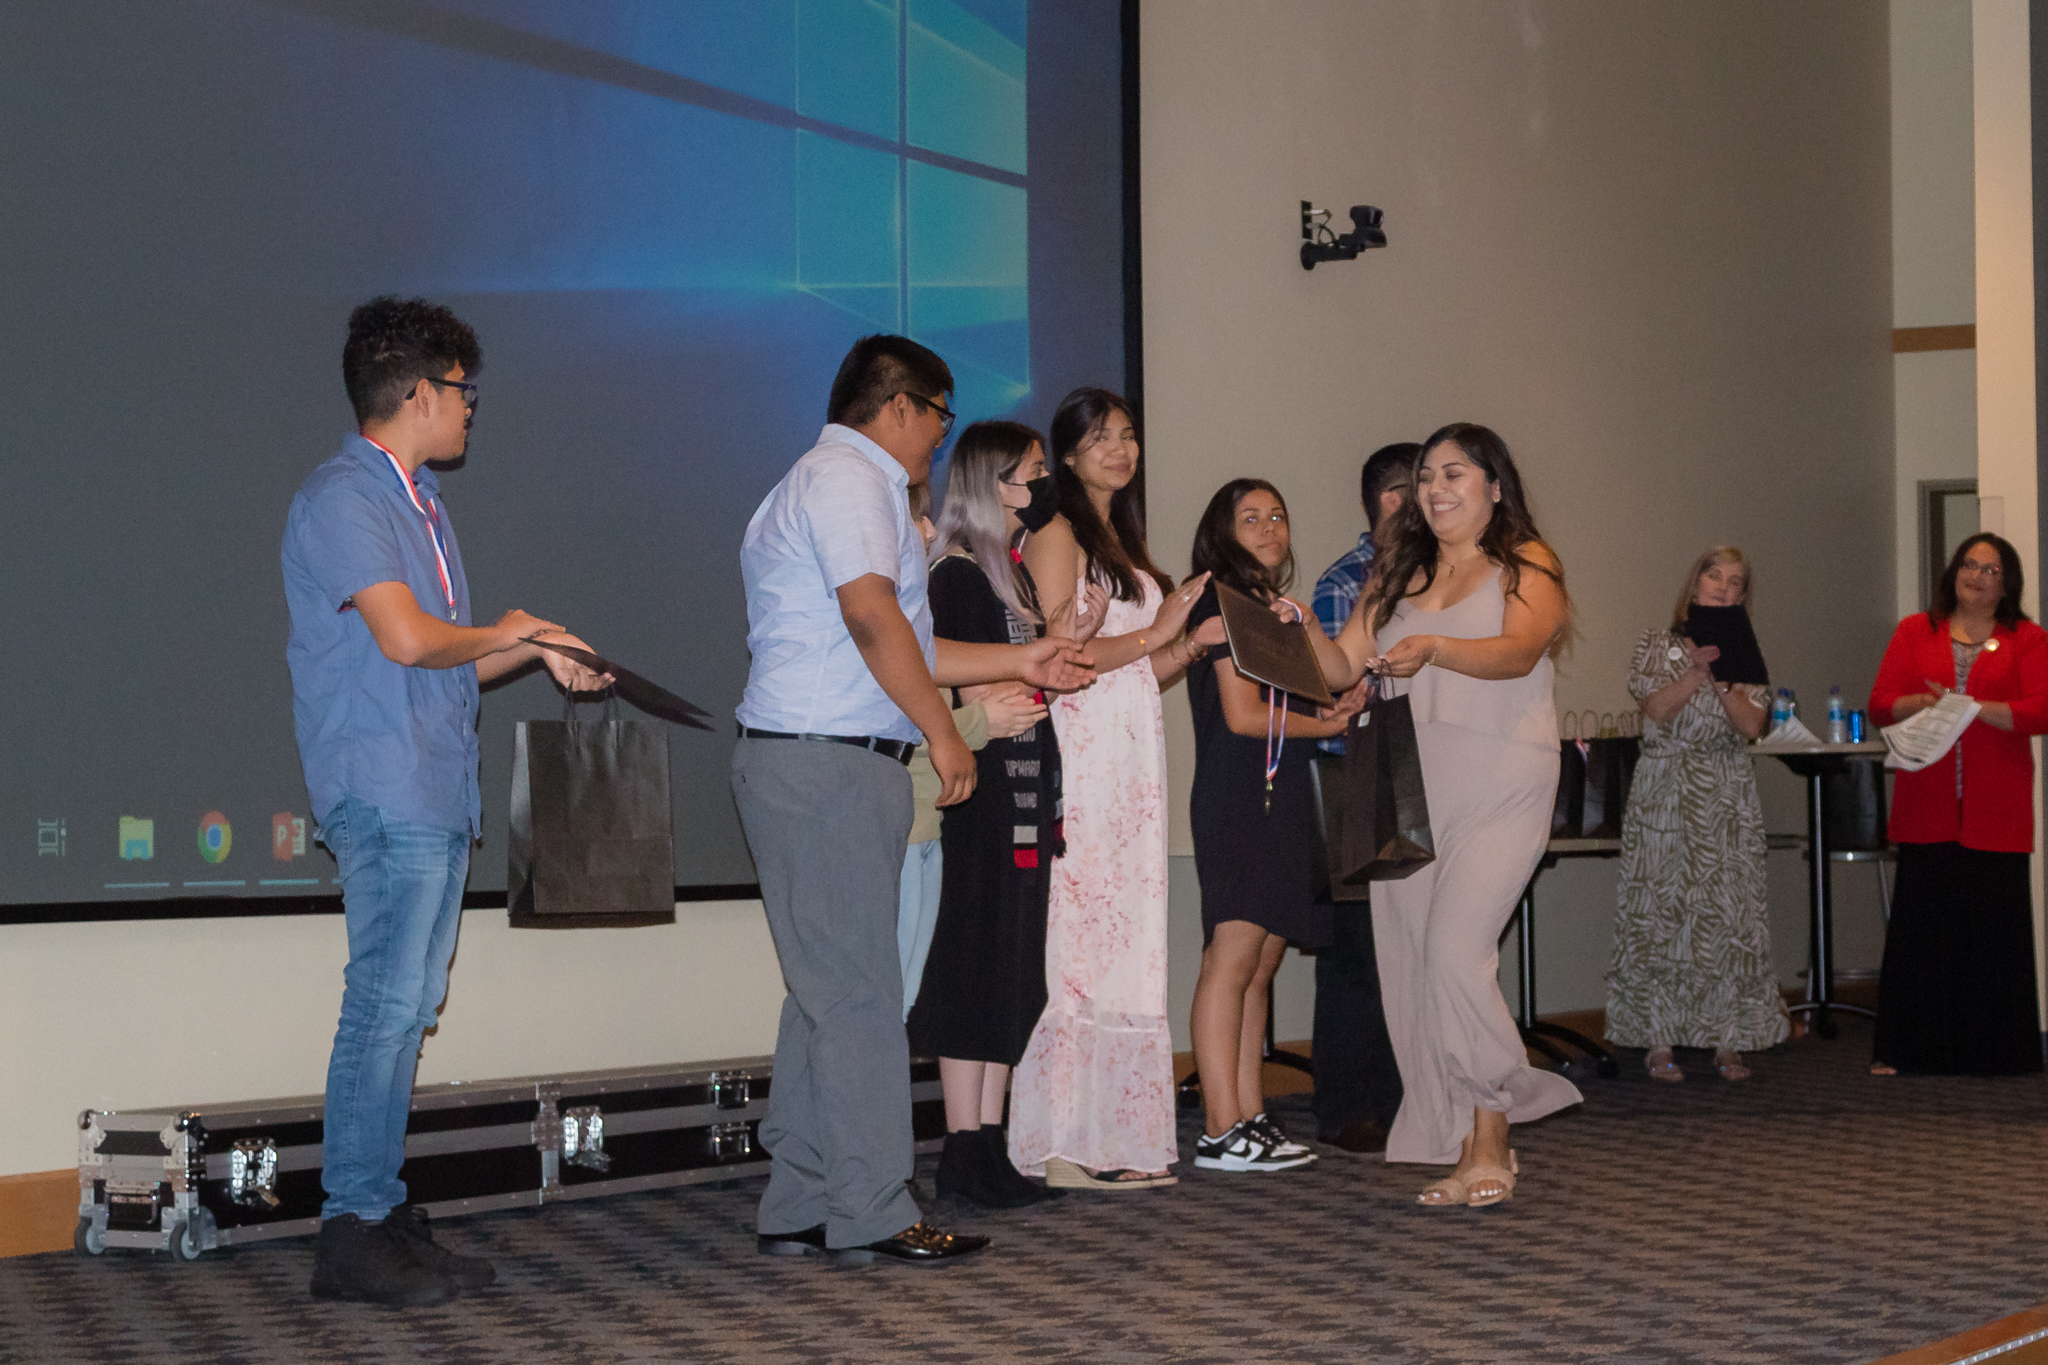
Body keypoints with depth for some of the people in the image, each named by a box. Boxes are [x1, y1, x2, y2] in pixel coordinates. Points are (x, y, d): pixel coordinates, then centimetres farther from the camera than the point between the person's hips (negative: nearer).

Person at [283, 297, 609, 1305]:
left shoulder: (418, 501, 22)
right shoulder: (343, 497, -9)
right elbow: (408, 639, -19)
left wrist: (539, 652, 11)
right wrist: (503, 635, -2)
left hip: (438, 792, 10)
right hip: (385, 792, -9)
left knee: (407, 1008, 10)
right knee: (385, 1003, -9)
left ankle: (385, 1215, 15)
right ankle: (353, 1232, -3)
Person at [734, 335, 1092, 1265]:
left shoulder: (836, 481, 26)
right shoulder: (849, 479, -8)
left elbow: (899, 650, 27)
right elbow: (871, 614, -21)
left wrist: (1019, 661, 29)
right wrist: (942, 731, -15)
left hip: (804, 764, 11)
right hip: (829, 764, -11)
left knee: (826, 990, 11)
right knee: (858, 992, -7)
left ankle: (796, 1208, 15)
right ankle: (870, 1212, -2)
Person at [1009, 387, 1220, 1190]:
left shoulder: (1127, 542, 22)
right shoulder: (1056, 536, -4)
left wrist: (1194, 641, 7)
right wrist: (1155, 634, -9)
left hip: (1134, 756, 9)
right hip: (1081, 754, -8)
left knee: (1128, 941, 7)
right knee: (1080, 943, -9)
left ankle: (1121, 1137, 10)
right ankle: (1067, 1146, -7)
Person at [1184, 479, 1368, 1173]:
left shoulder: (1275, 607, 22)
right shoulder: (1226, 602, -5)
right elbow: (1243, 714, -11)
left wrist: (1337, 703, 1)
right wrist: (1329, 723, 1)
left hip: (1280, 797, 9)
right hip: (1237, 797, -9)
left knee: (1261, 964, 6)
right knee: (1233, 959, -10)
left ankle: (1251, 1117, 8)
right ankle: (1222, 1130, -10)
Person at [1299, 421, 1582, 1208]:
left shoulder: (1527, 566, 4)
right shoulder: (1398, 575, 19)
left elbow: (1520, 650, -15)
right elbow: (1341, 667, 11)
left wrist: (1434, 648, -31)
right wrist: (1302, 634, -10)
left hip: (1499, 787, -5)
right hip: (1408, 789, 6)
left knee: (1456, 951, -18)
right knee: (1409, 961, 2)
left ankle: (1489, 1147, -6)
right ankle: (1464, 1144, 12)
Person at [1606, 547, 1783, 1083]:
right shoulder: (1658, 644, 7)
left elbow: (1752, 724, -1)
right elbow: (1657, 708, -8)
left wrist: (1721, 676, -12)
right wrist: (1700, 668, -16)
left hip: (1728, 798, 2)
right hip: (1665, 794, -2)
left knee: (1730, 913, -2)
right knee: (1662, 912, -5)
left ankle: (1728, 1042, 4)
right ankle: (1659, 1042, 0)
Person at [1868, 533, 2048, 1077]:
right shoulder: (1915, 632, 14)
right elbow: (1880, 702, 7)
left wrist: (1973, 707, -15)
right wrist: (1922, 703, -13)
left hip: (1995, 808, -1)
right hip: (1927, 807, 1)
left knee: (1994, 924, -1)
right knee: (1919, 924, 0)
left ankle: (1993, 1051, 8)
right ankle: (1902, 1048, 5)